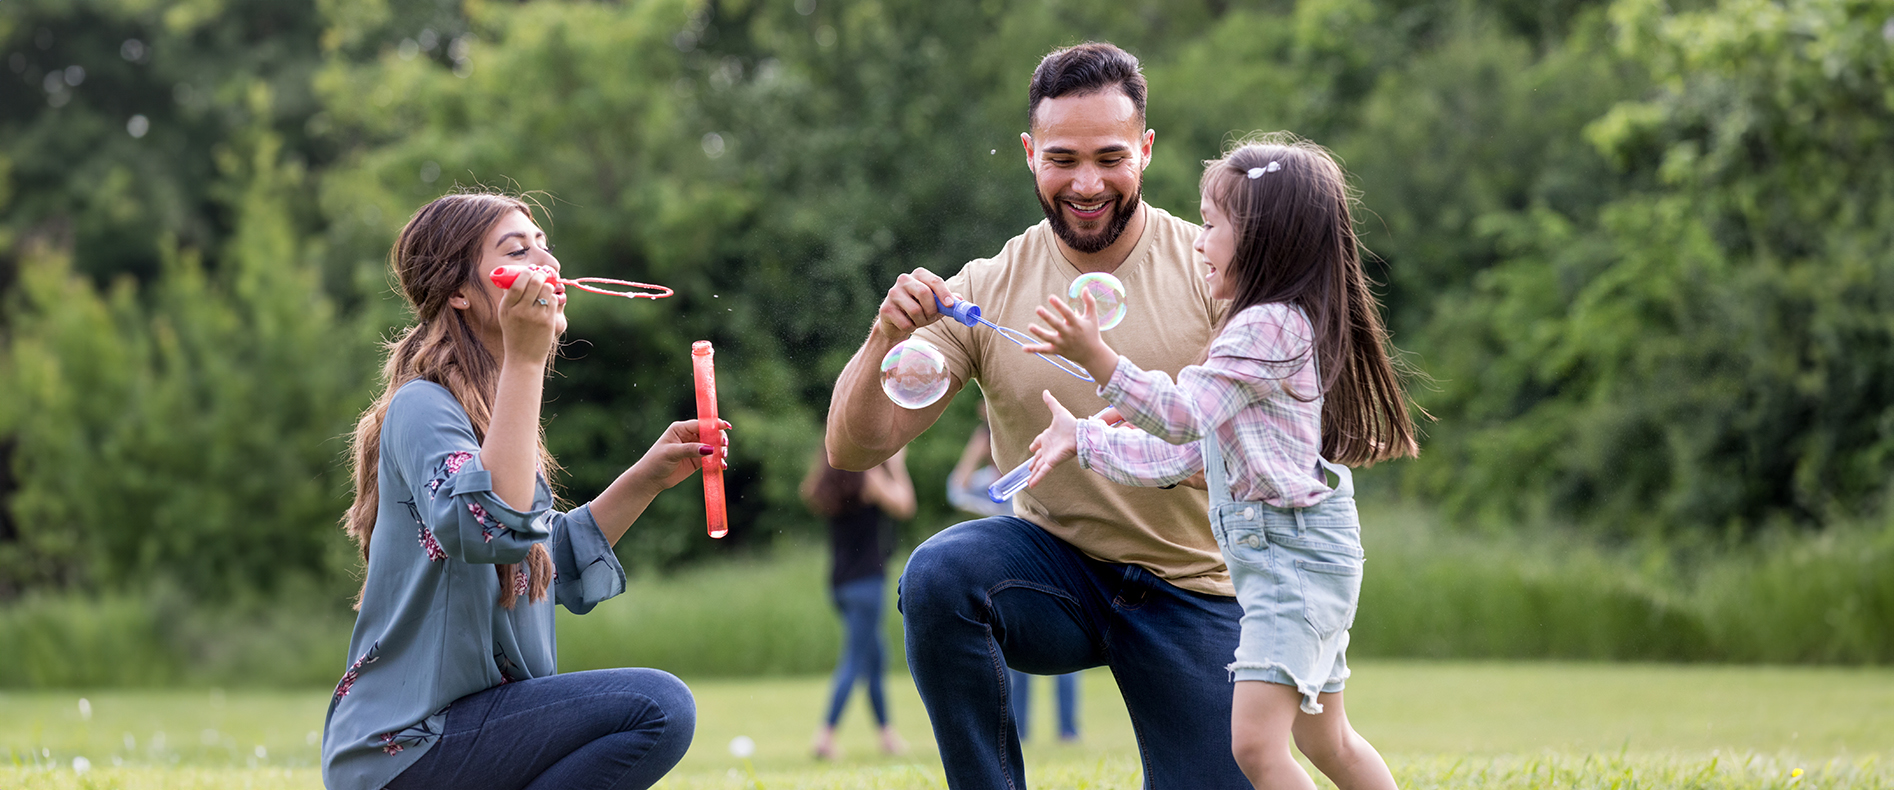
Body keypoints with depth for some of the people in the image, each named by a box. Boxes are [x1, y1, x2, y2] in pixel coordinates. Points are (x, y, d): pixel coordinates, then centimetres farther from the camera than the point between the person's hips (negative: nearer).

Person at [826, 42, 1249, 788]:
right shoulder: (988, 289, -7)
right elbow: (852, 449, -9)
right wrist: (885, 340, -28)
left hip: (1193, 588, 0)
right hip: (1055, 565, 0)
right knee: (938, 573, -31)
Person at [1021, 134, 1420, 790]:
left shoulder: (1270, 326, -14)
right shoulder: (1270, 330, 18)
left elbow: (1181, 416, -24)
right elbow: (1178, 457, 19)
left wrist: (1096, 357, -33)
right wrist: (1081, 439, 19)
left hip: (1293, 555, -11)